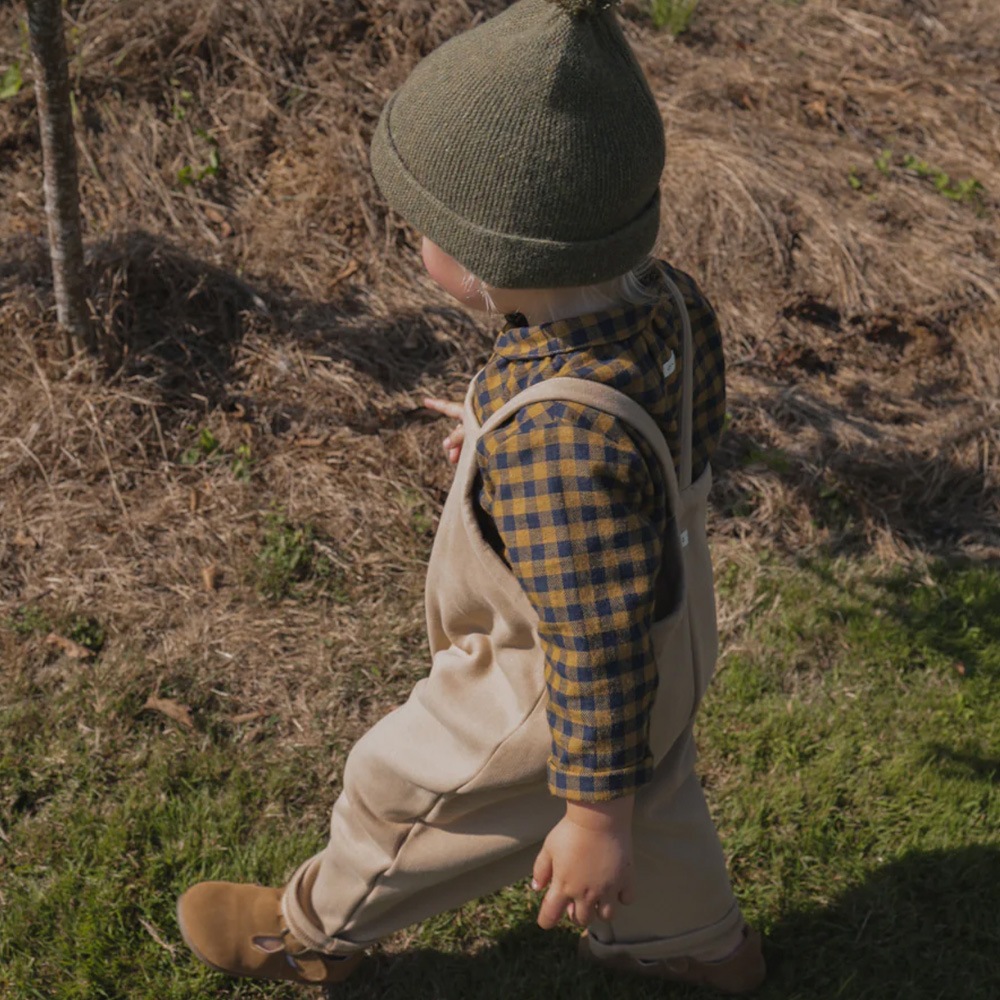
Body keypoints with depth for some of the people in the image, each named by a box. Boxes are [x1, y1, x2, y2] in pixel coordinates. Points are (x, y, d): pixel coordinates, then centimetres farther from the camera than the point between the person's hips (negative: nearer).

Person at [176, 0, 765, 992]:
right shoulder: (668, 299, -20)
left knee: (402, 795, 19)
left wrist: (593, 816, -20)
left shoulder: (555, 440, -44)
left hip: (555, 698, -7)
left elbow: (600, 647, -34)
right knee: (644, 788, 33)